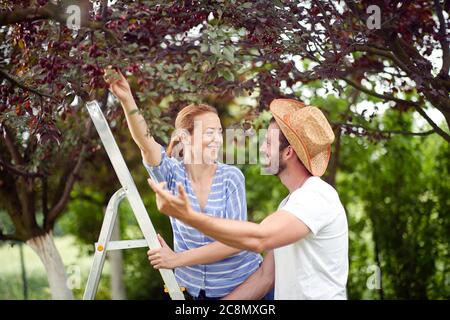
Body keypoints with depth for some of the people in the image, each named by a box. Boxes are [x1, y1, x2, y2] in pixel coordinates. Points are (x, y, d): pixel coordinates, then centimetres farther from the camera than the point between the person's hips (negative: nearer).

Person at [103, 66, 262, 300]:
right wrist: (127, 101, -44)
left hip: (242, 284, -1)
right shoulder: (173, 173, -9)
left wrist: (179, 259, -22)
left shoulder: (231, 177, -11)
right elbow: (146, 144, -28)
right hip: (192, 288, 1)